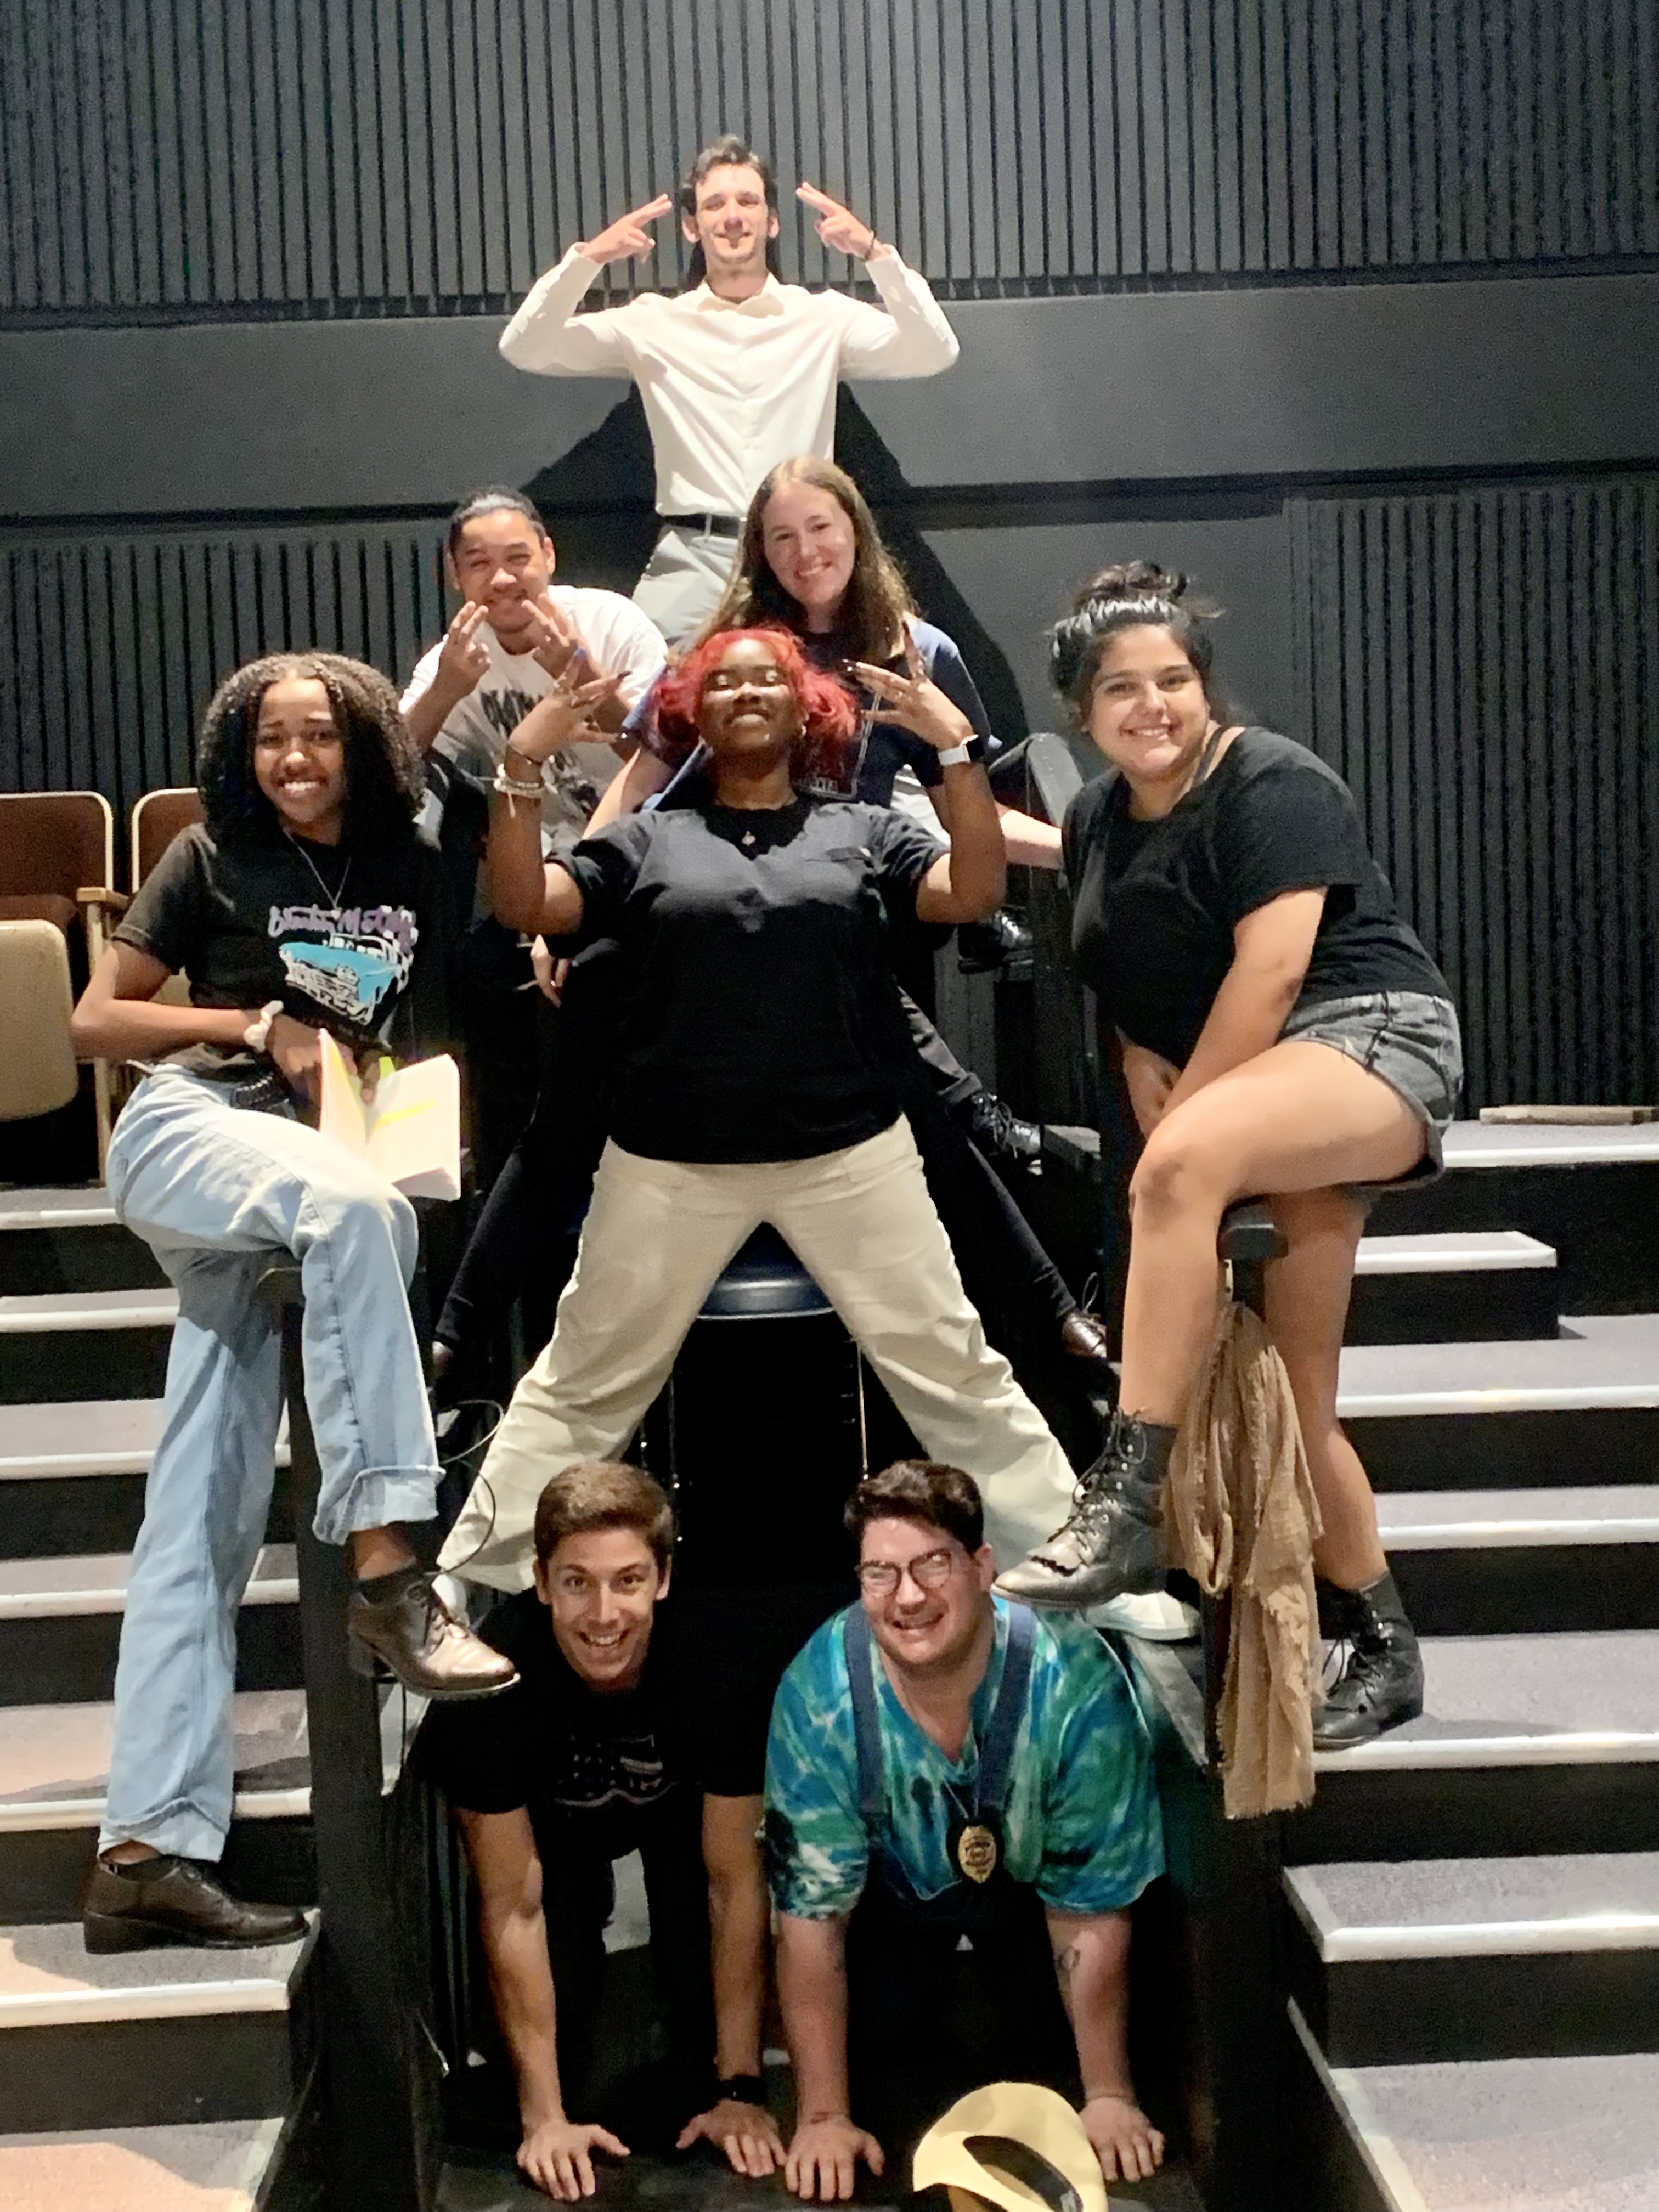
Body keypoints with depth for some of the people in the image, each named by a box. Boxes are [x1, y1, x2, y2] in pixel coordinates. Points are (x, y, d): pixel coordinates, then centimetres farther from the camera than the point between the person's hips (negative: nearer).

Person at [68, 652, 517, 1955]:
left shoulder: (412, 872, 13)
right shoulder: (213, 859, 6)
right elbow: (96, 1021, 6)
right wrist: (257, 1024, -5)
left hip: (304, 1184, 3)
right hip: (187, 1134, -3)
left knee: (207, 1515, -1)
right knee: (351, 1202, -39)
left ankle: (150, 1846, -2)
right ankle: (385, 1576, -41)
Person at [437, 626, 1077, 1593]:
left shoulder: (863, 830, 10)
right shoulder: (648, 841, 10)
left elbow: (974, 894, -4)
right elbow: (524, 903, -1)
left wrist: (959, 750, -13)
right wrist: (522, 767, -12)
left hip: (852, 1152, 0)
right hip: (669, 1163, 1)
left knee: (952, 1366, 4)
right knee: (583, 1382, 10)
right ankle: (476, 1574, 21)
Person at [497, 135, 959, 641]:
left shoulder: (823, 318, 9)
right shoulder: (654, 322, 10)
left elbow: (935, 353, -2)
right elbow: (524, 349, 5)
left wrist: (875, 252, -13)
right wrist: (587, 259, -8)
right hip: (692, 562, 0)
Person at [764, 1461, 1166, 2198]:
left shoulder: (1077, 1686, -35)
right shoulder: (818, 1694, -32)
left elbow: (1090, 1910, -23)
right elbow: (812, 1915, -22)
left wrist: (1111, 2098, -16)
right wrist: (822, 2118, -19)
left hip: (1028, 1881, 0)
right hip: (891, 1890, 0)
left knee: (1058, 2070, -11)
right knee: (879, 2102, -10)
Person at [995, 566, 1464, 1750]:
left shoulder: (1271, 783, -8)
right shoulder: (1095, 818, 13)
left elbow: (1272, 970, -18)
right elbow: (1127, 988, 18)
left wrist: (1179, 1116, -16)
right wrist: (1154, 1089, 1)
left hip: (1375, 1040, -8)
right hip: (1269, 1106, 8)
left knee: (1179, 1167, -37)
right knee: (1297, 1394, 4)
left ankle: (1126, 1508, -37)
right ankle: (1382, 1643, 18)